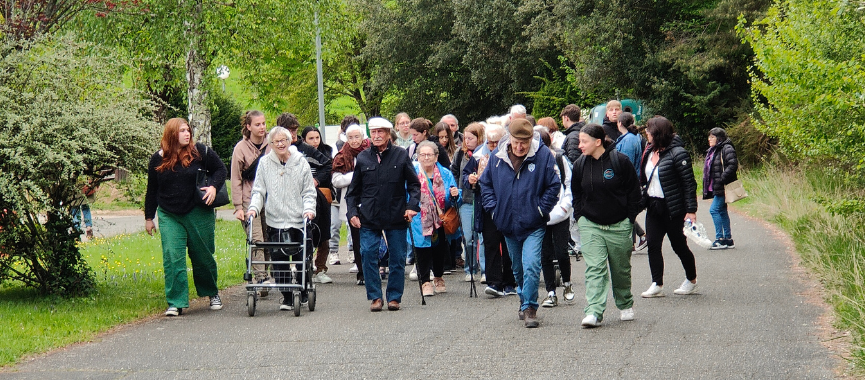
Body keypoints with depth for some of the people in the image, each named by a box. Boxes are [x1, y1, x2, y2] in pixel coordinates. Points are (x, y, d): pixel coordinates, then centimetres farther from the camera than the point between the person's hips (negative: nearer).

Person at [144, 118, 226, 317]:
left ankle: (212, 294, 32)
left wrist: (213, 186, -12)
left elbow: (220, 169, 7)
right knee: (172, 258, -8)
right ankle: (176, 303, -4)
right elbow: (151, 191, 11)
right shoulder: (158, 159, 3)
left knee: (203, 256, 9)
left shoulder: (200, 152, -3)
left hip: (199, 213, -1)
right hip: (169, 216, 1)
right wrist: (149, 217, 13)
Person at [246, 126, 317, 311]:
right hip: (275, 222, 0)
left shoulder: (301, 162, 5)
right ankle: (287, 298, 8)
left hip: (299, 221, 0)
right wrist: (253, 207, -10)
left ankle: (302, 294, 23)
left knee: (302, 261, 4)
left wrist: (309, 209, -11)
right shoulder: (264, 163, 7)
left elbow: (309, 192, 6)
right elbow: (258, 190, 7)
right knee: (279, 262, -2)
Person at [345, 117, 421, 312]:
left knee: (397, 260, 5)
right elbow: (353, 190, 12)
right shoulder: (363, 158, 6)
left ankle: (394, 297, 16)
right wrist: (352, 212, 1)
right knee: (368, 257, -6)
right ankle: (375, 297, 5)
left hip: (396, 218, -1)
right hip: (369, 218, 1)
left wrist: (412, 205, -6)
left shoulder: (401, 155, 3)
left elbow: (414, 184, 8)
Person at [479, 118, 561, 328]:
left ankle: (529, 307, -7)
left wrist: (541, 209, -9)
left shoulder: (543, 156, -9)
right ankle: (525, 299, 35)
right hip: (508, 224, 4)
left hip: (533, 226, -4)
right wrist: (493, 208, 1)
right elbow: (485, 184, 11)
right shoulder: (497, 157, 0)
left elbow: (554, 185, -4)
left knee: (531, 266, -15)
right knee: (518, 269, 17)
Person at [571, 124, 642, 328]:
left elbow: (634, 192, -3)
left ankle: (625, 305, 34)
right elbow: (576, 194, 14)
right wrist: (580, 217, 5)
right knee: (594, 269, -11)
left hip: (619, 226, -2)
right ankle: (594, 312, -18)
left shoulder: (620, 161, -9)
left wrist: (630, 219, -4)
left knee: (621, 269, 12)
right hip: (590, 226, 2)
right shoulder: (580, 166, 2)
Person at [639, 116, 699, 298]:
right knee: (653, 245, 0)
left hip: (673, 208, -7)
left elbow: (689, 183, -15)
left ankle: (691, 281, 24)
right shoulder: (649, 152, 7)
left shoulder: (677, 153, -15)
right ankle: (657, 284, 3)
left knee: (679, 245, 6)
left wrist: (691, 211, -18)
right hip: (653, 207, 7)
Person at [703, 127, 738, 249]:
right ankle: (728, 239, 16)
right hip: (715, 188, 10)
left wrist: (722, 179, -25)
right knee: (722, 211, 11)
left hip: (723, 187, -10)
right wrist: (706, 188, 15)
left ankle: (720, 239, -9)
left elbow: (733, 165, -22)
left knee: (714, 210, -12)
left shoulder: (727, 149, -12)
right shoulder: (712, 151, 17)